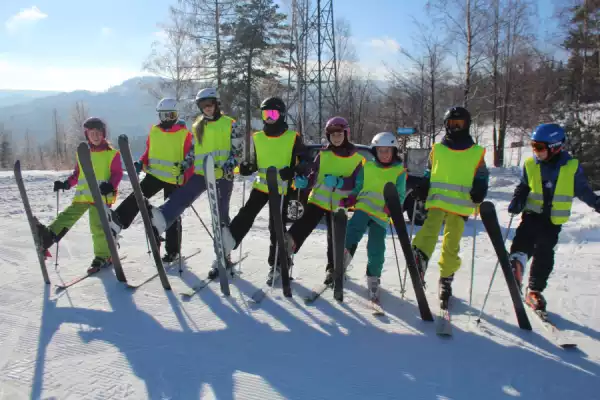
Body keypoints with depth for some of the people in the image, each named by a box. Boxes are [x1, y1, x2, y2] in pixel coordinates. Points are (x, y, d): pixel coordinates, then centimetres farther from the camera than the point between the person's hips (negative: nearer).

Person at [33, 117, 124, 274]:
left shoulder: (112, 153, 0)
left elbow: (118, 174, -4)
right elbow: (77, 174, 23)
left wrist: (110, 186, -20)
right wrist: (66, 184, 9)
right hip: (82, 195, 5)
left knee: (98, 226, -5)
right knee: (68, 215, -7)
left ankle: (103, 257, 6)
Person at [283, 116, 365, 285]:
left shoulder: (356, 158, -2)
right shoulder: (323, 154, 4)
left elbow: (356, 183, -8)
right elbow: (313, 175, 3)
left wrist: (338, 182, -24)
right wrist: (304, 182, -18)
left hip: (338, 204, 0)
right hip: (318, 197, 0)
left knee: (335, 238, 11)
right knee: (305, 224, -23)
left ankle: (332, 268, 25)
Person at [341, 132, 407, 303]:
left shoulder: (400, 171, 4)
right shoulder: (367, 166, 9)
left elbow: (400, 195, 2)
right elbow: (358, 187, 14)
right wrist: (349, 200, -4)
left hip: (382, 215, -1)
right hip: (364, 208, 1)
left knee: (376, 250, 0)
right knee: (354, 229, -30)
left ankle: (373, 279, 16)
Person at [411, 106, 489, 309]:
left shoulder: (476, 152, 10)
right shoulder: (437, 149, 12)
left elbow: (481, 177, 12)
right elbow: (428, 173, 18)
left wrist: (479, 191, -7)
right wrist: (423, 188, 1)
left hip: (461, 205, 0)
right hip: (437, 200, 0)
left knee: (451, 244, 3)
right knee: (430, 230, -26)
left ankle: (446, 278, 17)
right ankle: (419, 261, -34)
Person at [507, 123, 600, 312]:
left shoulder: (572, 166, -5)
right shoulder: (530, 164, -3)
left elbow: (583, 190, 6)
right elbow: (522, 188, 6)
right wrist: (517, 202, -11)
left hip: (554, 219, 0)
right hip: (533, 213, 0)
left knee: (544, 255, 6)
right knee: (525, 236, -31)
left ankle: (534, 291, 17)